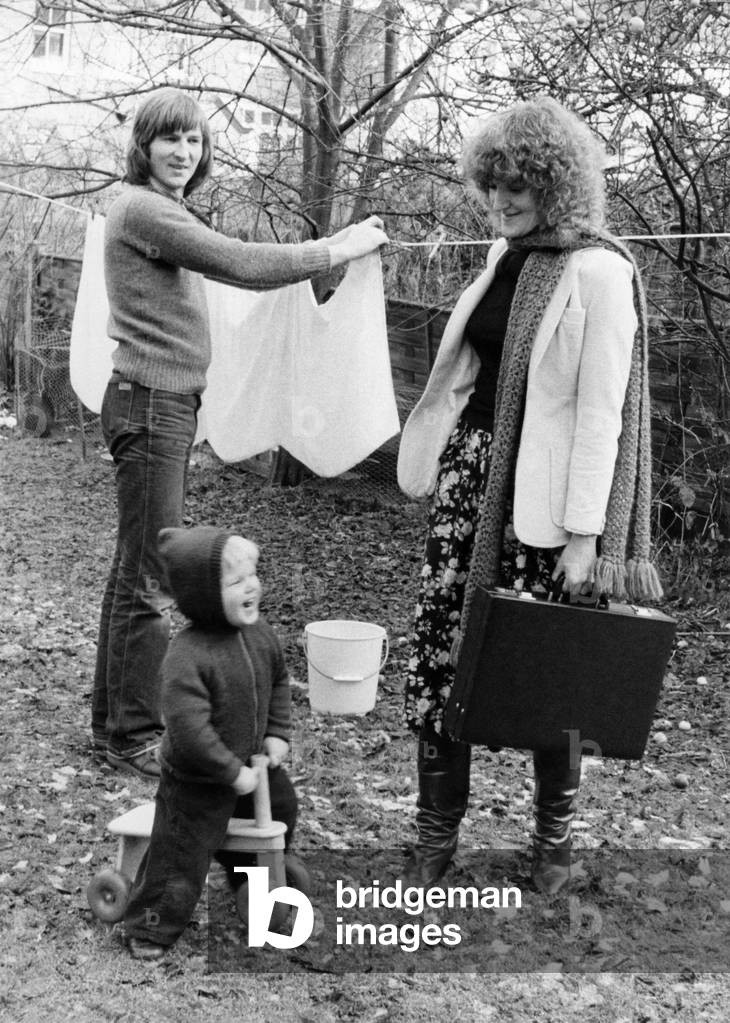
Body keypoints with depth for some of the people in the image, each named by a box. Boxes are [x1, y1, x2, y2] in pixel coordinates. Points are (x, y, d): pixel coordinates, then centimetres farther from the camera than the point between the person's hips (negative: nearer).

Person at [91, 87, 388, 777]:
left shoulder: (160, 211, 19)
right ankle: (136, 737, 5)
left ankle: (115, 719, 25)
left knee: (134, 570, 14)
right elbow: (242, 266, -20)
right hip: (151, 404, -10)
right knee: (147, 578, -5)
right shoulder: (141, 209, -13)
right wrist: (340, 249, -12)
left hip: (165, 404, 10)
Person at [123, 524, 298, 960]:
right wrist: (232, 773, -27)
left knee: (280, 808, 25)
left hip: (250, 761, 8)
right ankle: (149, 928, 24)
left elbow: (279, 680, 10)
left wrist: (278, 733, 2)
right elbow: (189, 730, -34)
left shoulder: (260, 633, -9)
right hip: (198, 781, -7)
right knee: (183, 850, 2)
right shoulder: (186, 657, -33)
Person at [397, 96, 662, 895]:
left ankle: (554, 833, 25)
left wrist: (584, 534, -17)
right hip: (469, 469, 7)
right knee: (439, 649, 5)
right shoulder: (504, 254, 11)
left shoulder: (598, 270, -11)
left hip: (542, 492, -6)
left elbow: (601, 409, -14)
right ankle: (436, 831, 18)